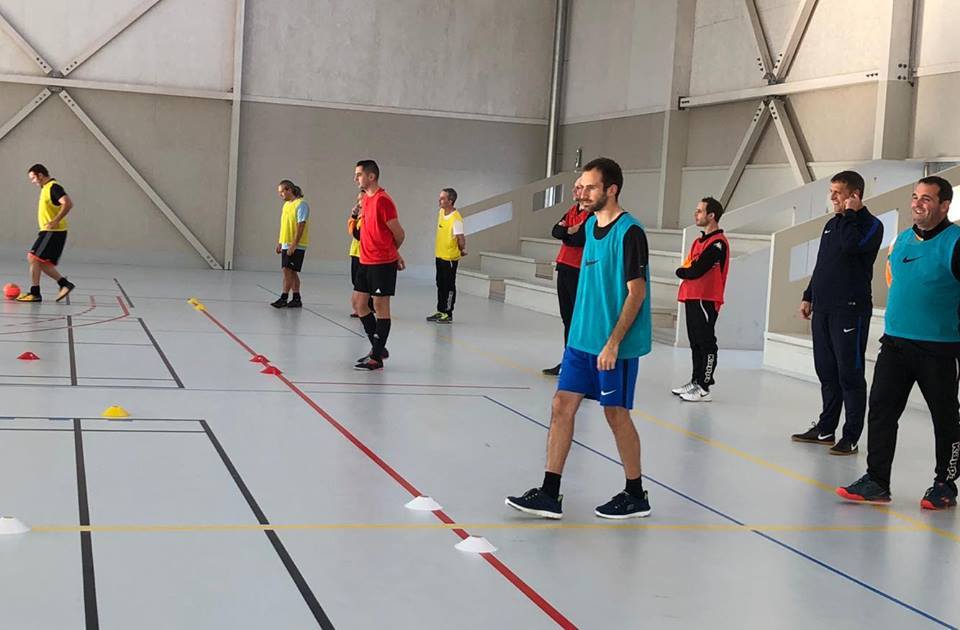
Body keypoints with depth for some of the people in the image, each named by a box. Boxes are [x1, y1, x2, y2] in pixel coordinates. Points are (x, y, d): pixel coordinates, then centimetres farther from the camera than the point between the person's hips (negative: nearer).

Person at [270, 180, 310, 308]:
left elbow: (301, 226, -17)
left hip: (296, 246, -9)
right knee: (291, 272, 10)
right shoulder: (286, 205, 15)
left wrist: (293, 245, -21)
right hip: (286, 244, 9)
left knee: (288, 271, -9)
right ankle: (296, 299, 14)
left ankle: (283, 298, -5)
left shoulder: (301, 204, -12)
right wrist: (280, 242, 18)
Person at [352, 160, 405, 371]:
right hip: (366, 261, 9)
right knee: (358, 302, 11)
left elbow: (399, 234, -10)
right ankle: (378, 348, 23)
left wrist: (392, 253, 4)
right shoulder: (366, 199, 12)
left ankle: (377, 358, 3)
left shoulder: (382, 200, -15)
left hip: (382, 262, -9)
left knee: (381, 307, -2)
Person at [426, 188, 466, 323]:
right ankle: (440, 311, 25)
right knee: (440, 284, 15)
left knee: (449, 286, 1)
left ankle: (448, 314, 8)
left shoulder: (456, 219, -21)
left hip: (450, 258, -8)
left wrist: (462, 251, -3)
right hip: (440, 255, 8)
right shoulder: (441, 212, 5)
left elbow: (461, 238, -19)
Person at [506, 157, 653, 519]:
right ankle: (550, 494, 8)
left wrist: (613, 343, -21)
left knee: (616, 414, 2)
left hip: (614, 344, -8)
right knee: (562, 405, 4)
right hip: (581, 338, 8)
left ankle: (635, 496, 18)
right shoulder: (591, 225, 11)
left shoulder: (629, 232, -15)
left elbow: (636, 292, -17)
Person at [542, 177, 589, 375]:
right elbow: (555, 231, 6)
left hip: (580, 271, -8)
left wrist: (565, 233, -3)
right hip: (565, 267, 8)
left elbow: (581, 238, -21)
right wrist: (570, 230, -12)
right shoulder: (573, 210, 15)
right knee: (567, 317, 12)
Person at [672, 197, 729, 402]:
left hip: (706, 300, -9)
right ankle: (696, 382, 22)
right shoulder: (701, 240, 18)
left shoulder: (718, 243, -13)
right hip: (693, 298, 9)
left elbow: (695, 271, -19)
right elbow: (687, 268, 16)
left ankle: (704, 389, -3)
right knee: (696, 343, 14)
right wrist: (687, 272, -5)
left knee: (706, 343, -5)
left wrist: (682, 272, -1)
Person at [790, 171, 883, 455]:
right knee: (826, 371, 13)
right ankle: (825, 429, 21)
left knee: (849, 374, -4)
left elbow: (851, 244, -27)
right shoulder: (832, 224, 17)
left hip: (850, 310, -8)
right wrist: (808, 296, 19)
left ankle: (851, 438, 0)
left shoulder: (871, 225, -6)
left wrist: (849, 214, -14)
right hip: (822, 308, 8)